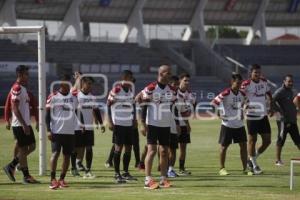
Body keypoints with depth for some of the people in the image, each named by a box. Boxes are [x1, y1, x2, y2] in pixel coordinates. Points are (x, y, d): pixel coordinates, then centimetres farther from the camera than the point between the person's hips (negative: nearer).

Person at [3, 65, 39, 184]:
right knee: (23, 149, -4)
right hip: (20, 125, -10)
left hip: (25, 124, 10)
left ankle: (11, 166, 17)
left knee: (31, 147, 11)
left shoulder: (23, 88, 16)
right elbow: (15, 108, -20)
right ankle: (26, 176, 2)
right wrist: (24, 124, -23)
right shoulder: (17, 88, -15)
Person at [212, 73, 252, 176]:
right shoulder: (226, 93, -14)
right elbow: (214, 102, -13)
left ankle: (245, 168, 9)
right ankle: (222, 168, 13)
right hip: (227, 124, -6)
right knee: (224, 146, 3)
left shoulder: (242, 94, 5)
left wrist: (242, 114, 13)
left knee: (243, 145, 3)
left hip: (239, 124, 6)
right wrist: (219, 114, -16)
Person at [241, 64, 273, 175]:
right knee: (252, 140, 1)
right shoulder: (246, 84, -12)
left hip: (263, 115, 6)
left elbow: (269, 94, 22)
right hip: (252, 116, -6)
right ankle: (254, 165, 13)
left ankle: (252, 159, 23)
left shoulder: (264, 82, 7)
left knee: (267, 141, 4)